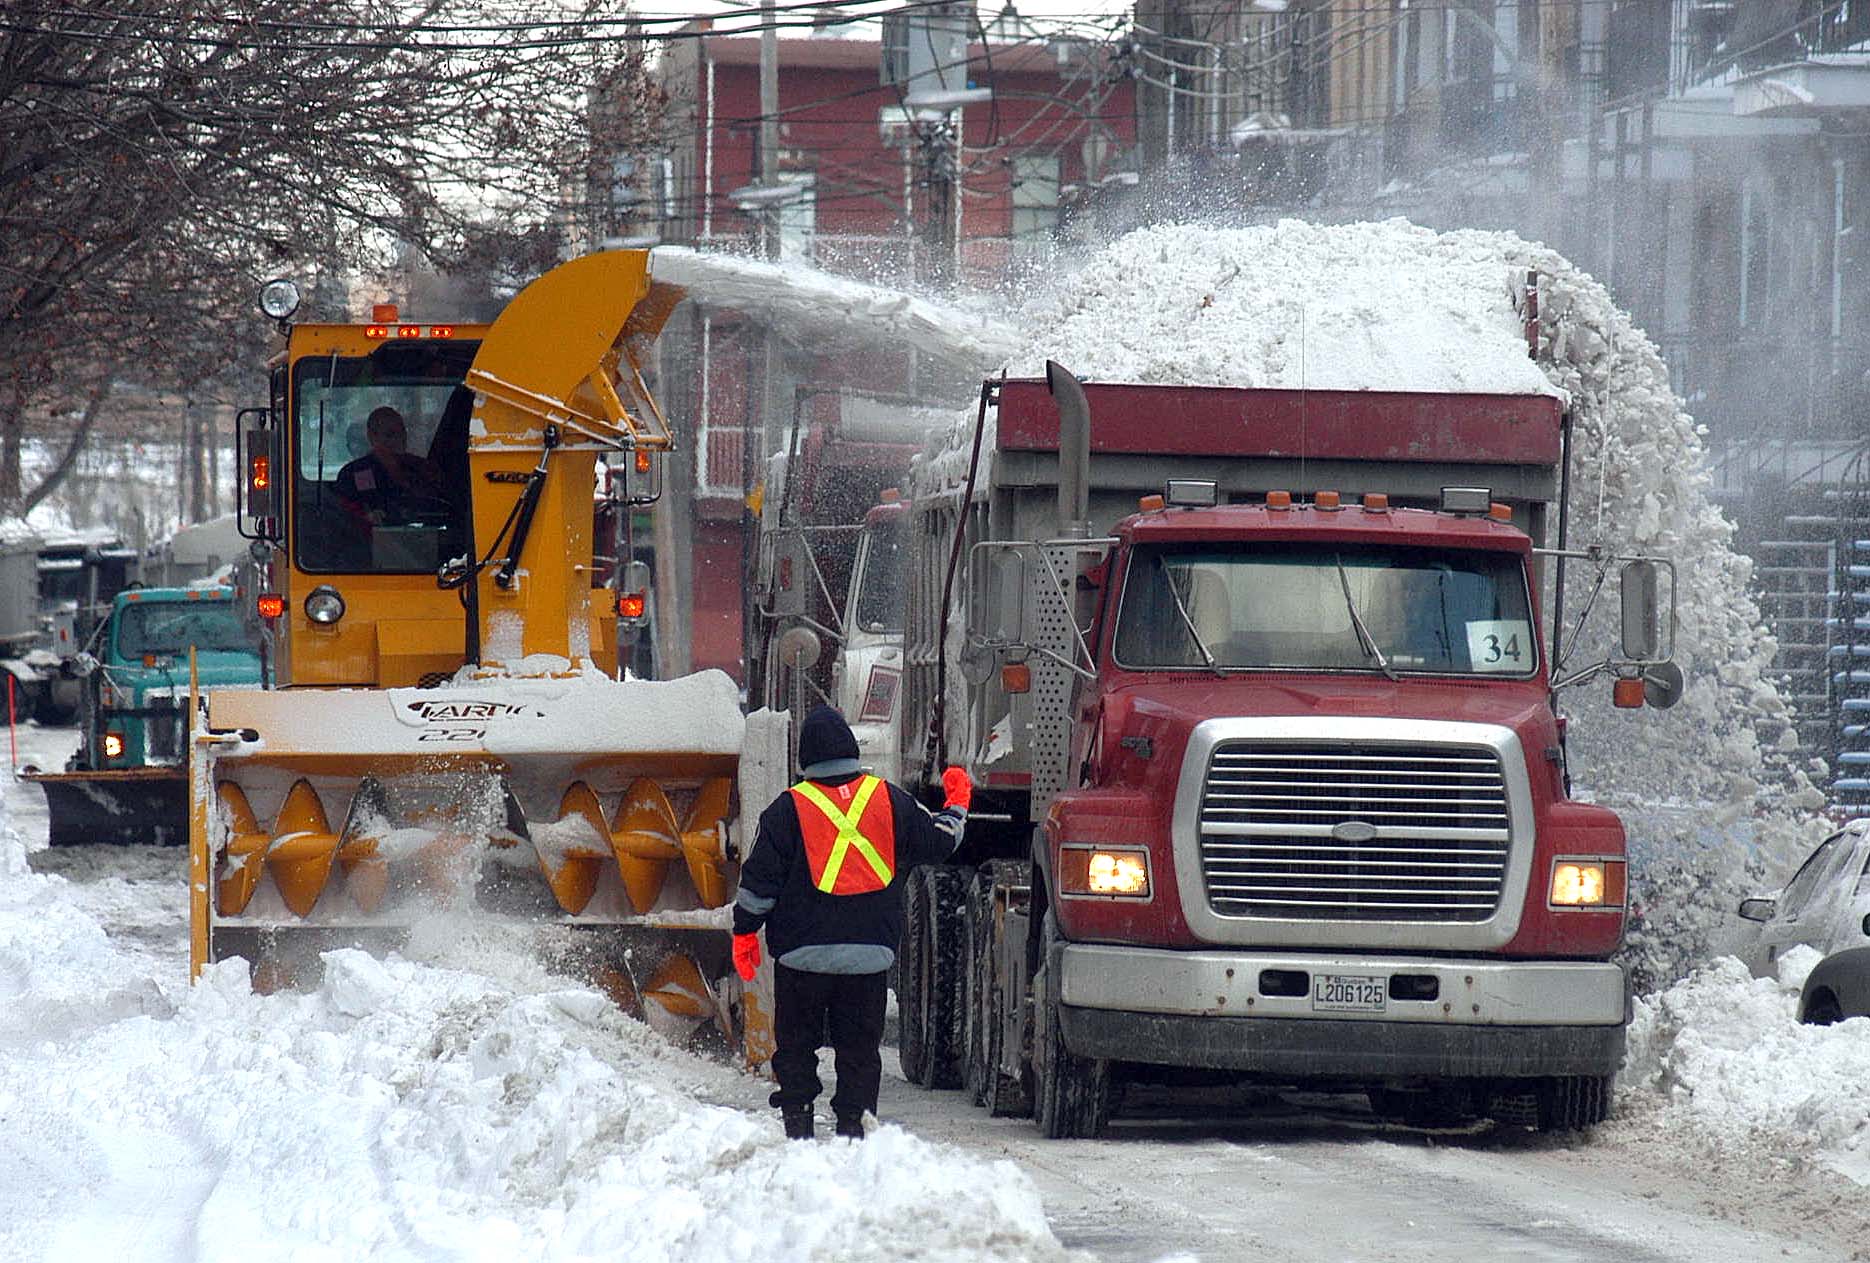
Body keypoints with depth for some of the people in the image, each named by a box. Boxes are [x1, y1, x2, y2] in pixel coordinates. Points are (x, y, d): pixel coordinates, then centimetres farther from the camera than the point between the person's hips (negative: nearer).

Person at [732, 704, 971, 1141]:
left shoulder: (789, 807, -4)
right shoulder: (888, 799, 1)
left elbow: (760, 879, -3)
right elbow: (939, 842, 13)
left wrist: (744, 932, 9)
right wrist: (957, 803, 33)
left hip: (802, 953, -2)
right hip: (871, 953, 2)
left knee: (795, 1044, 9)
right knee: (860, 1047, 8)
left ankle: (797, 1122, 5)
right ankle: (853, 1125, 3)